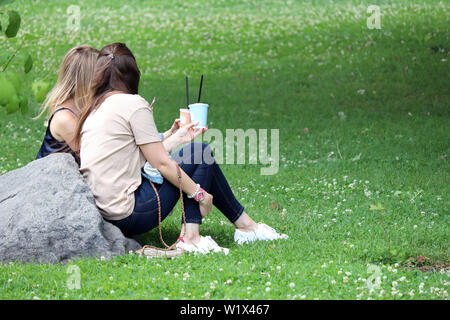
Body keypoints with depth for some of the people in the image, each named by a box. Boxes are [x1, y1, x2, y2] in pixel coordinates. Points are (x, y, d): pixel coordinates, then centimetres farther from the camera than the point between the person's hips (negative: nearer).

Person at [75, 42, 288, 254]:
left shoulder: (93, 111, 14)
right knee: (200, 154, 5)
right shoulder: (133, 104, -11)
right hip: (129, 215, -9)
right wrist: (199, 194, -1)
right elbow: (161, 163, -11)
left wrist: (177, 138, 27)